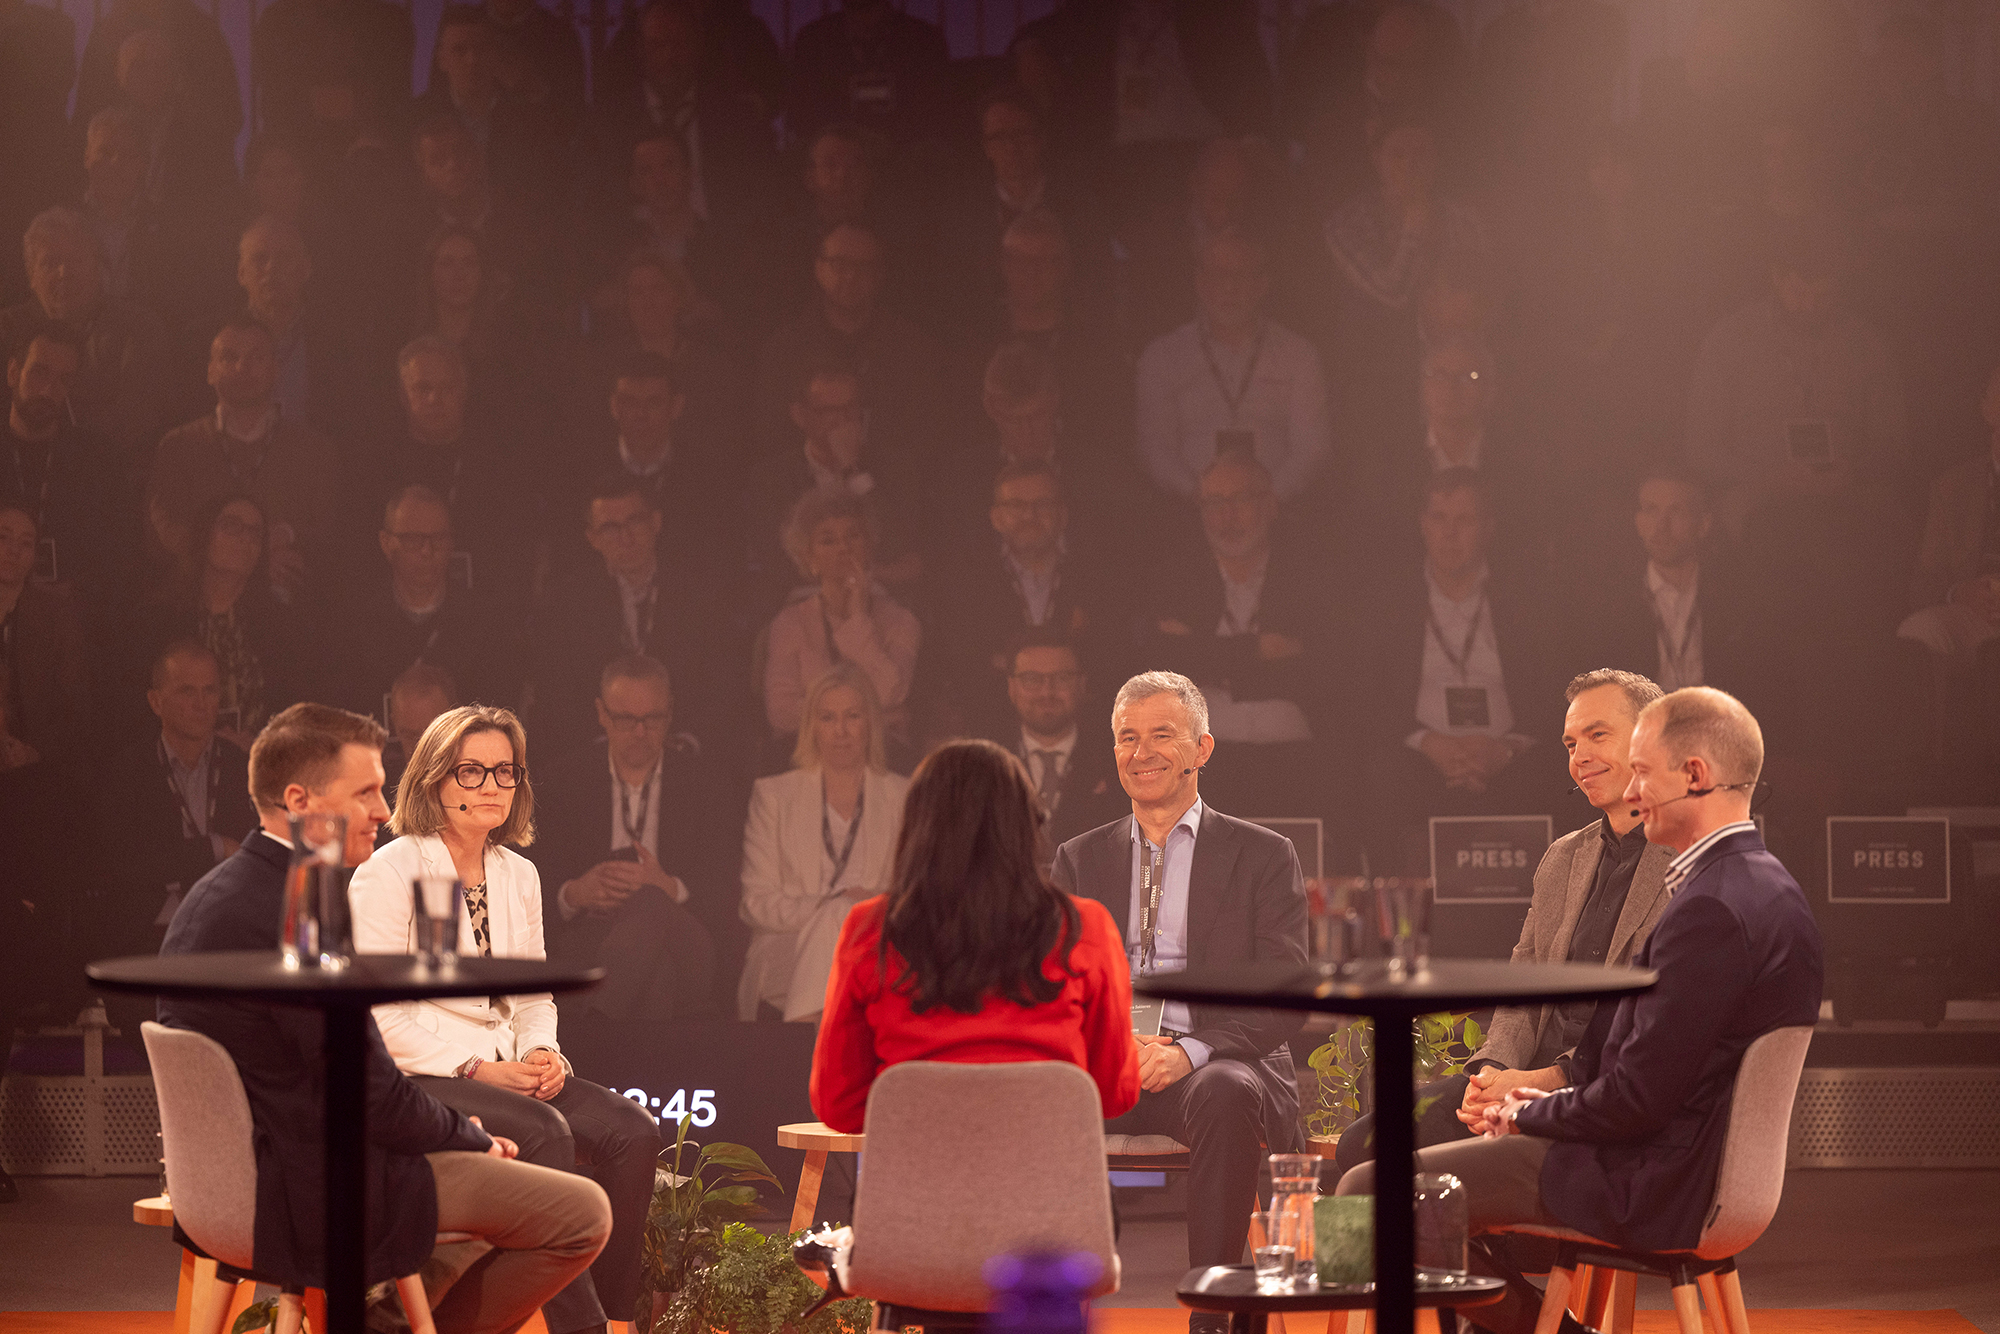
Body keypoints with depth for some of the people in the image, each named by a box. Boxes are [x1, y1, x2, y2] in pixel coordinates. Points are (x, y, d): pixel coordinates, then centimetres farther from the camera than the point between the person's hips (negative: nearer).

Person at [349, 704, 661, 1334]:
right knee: (546, 1131, -32)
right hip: (414, 1080, -7)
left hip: (503, 1070, 7)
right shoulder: (388, 872, -5)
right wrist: (475, 1069, -17)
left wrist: (543, 1053, -3)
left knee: (633, 1130, -18)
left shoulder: (519, 876, 15)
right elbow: (377, 1012, -11)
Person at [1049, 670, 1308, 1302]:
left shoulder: (1263, 856, 10)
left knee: (1224, 1095, -39)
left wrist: (1192, 1052, -18)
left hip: (1217, 1065, -2)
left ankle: (1208, 1315, -36)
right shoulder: (1080, 859, 20)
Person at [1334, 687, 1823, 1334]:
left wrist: (1529, 1115, -6)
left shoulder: (1711, 910, -24)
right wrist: (1549, 1104, 8)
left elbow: (1638, 1097, -23)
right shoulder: (1770, 889, 10)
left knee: (1369, 1190, -11)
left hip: (1648, 1185, -11)